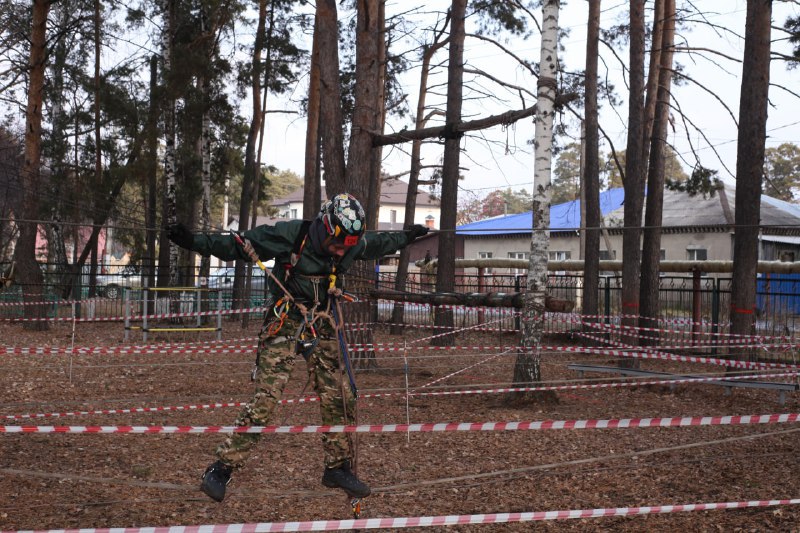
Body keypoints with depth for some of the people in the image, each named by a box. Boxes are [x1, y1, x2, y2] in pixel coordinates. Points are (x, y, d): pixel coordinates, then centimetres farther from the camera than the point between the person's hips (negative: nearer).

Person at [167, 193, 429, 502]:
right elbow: (238, 245, -14)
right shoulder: (290, 236, -19)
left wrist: (407, 237, 35)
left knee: (338, 400, 6)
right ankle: (221, 469, -7)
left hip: (321, 327, 6)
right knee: (265, 399, -14)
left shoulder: (352, 244, -2)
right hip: (285, 325, -5)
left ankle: (338, 468, 23)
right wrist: (195, 242, -22)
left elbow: (377, 244, 21)